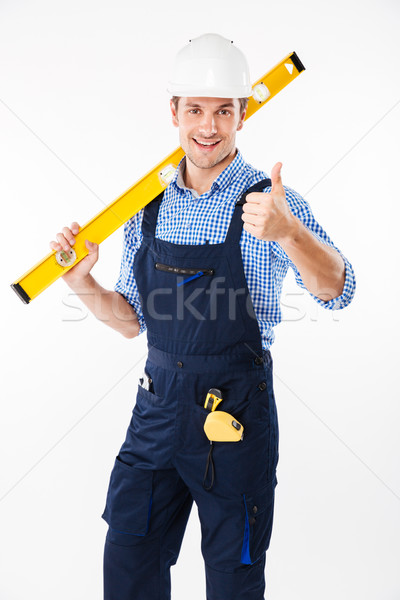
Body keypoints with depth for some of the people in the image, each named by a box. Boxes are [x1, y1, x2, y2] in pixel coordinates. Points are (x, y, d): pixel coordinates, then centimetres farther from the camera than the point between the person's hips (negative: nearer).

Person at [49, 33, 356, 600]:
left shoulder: (271, 201, -9)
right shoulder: (148, 208, 5)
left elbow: (336, 291, -24)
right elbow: (132, 318, 11)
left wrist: (287, 231, -42)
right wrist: (83, 283, -7)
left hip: (237, 411, -4)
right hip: (158, 404, 4)